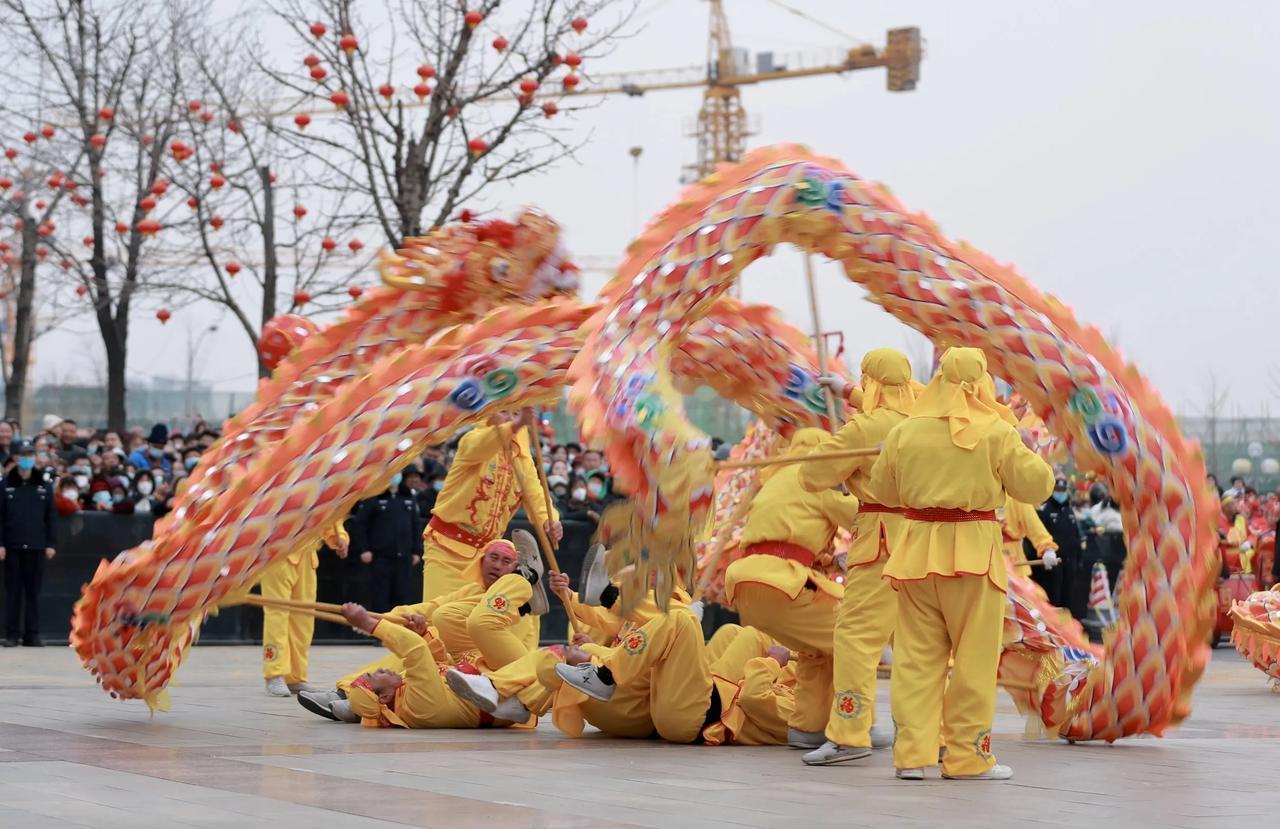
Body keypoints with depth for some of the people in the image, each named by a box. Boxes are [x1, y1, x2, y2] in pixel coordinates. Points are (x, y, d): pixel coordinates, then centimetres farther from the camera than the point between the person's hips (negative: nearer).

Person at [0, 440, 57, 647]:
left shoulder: (44, 487, 8)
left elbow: (50, 518, 8)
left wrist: (51, 544, 2)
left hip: (36, 547, 1)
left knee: (33, 591, 3)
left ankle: (32, 634, 7)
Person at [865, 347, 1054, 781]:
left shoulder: (905, 432, 3)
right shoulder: (996, 433, -8)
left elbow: (883, 490, 14)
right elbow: (1036, 485, -2)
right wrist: (1030, 457, 15)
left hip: (917, 550, 3)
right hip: (973, 551, -3)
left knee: (916, 656, 8)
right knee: (974, 657, 5)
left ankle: (912, 753, 4)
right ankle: (967, 756, 7)